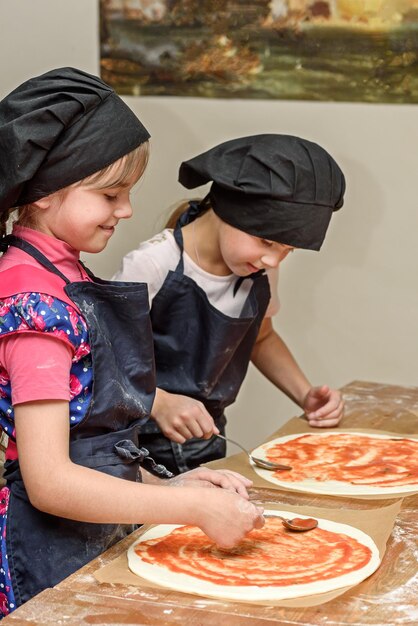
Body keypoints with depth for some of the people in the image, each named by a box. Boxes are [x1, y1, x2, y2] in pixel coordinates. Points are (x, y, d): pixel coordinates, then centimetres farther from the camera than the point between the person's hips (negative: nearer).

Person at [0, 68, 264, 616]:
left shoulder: (65, 278, 9)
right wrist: (195, 507, -24)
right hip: (55, 565, -9)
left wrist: (173, 486, 0)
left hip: (101, 542, 9)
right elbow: (48, 481, -24)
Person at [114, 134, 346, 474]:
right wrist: (158, 402, -28)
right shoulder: (153, 265, -18)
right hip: (141, 449, -4)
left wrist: (305, 394, 6)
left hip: (208, 445, 5)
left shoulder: (260, 272, 0)